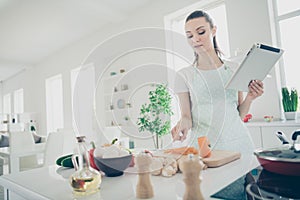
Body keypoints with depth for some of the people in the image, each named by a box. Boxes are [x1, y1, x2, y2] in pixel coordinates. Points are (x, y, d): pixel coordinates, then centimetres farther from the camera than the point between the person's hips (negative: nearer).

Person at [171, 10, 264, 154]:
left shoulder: (233, 70, 7)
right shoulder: (184, 75, -1)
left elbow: (240, 115, 10)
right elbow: (186, 115, -3)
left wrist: (249, 98, -7)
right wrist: (183, 123, -23)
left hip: (239, 142, 3)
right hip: (204, 146, -2)